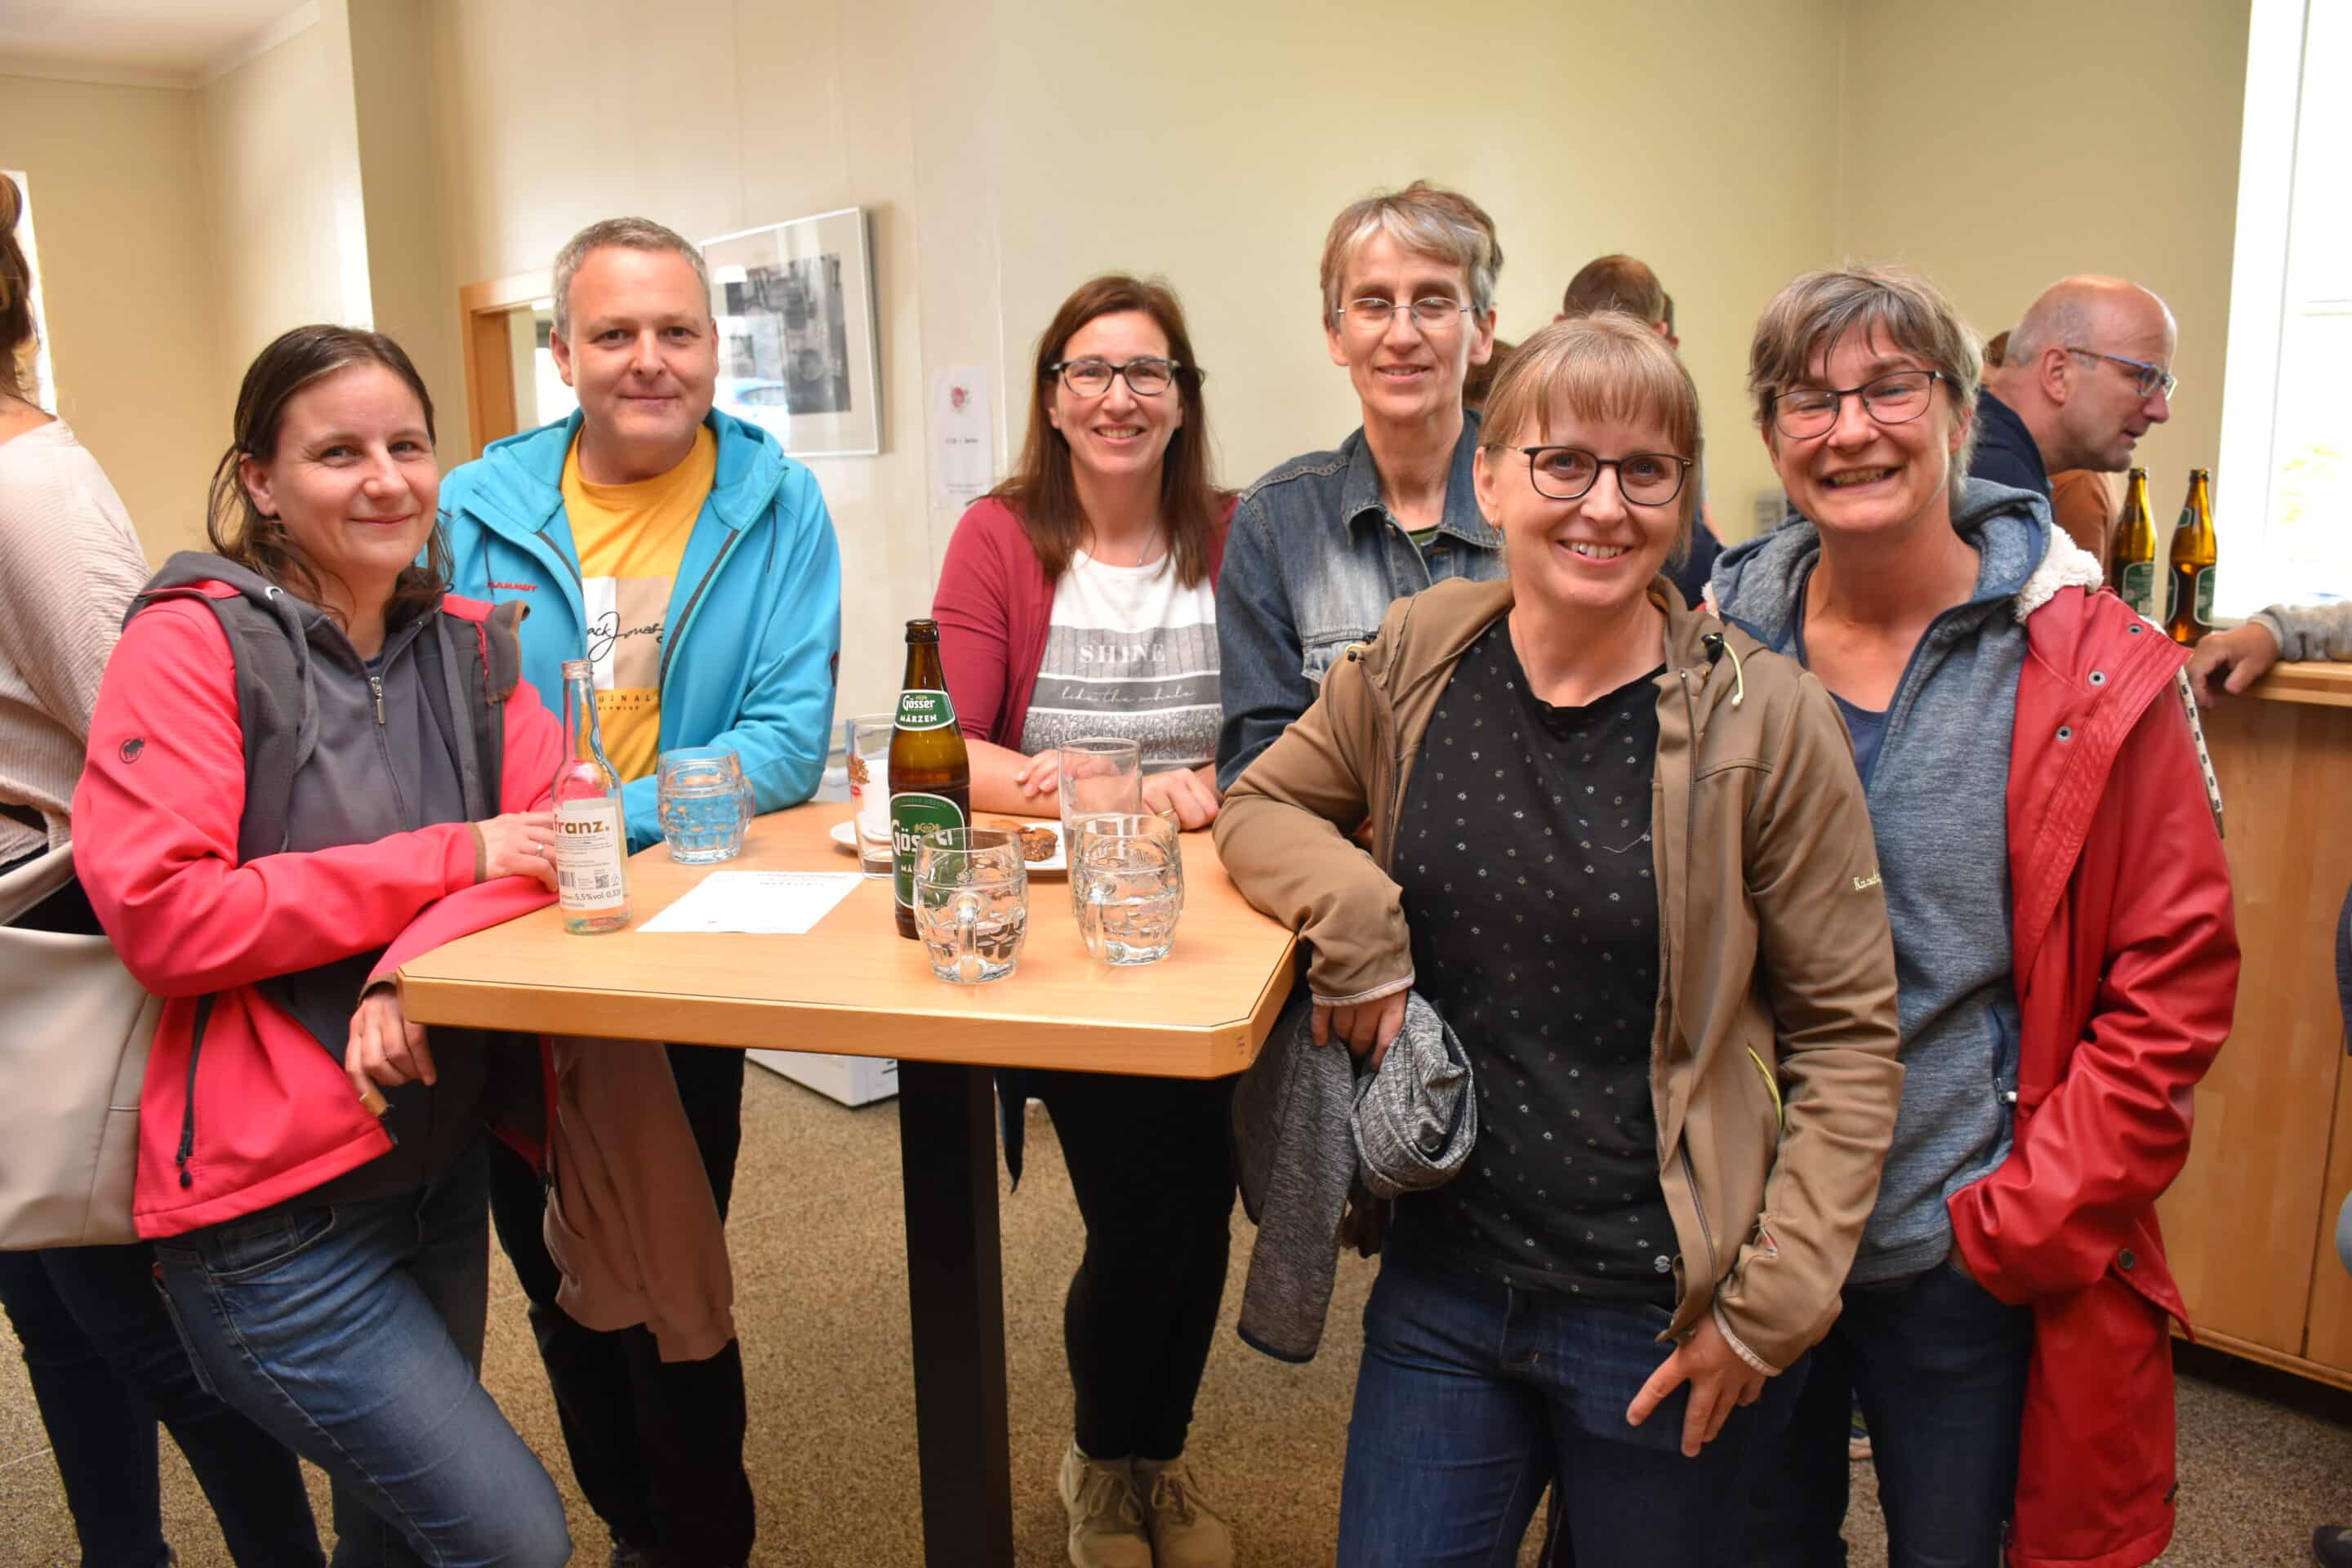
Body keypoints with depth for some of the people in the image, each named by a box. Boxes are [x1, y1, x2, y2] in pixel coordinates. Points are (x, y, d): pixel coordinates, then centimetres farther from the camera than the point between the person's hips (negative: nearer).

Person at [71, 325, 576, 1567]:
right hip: (271, 1214, -6)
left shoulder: (465, 642, 7)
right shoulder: (194, 641, -10)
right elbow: (158, 916, -18)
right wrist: (451, 858, -18)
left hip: (437, 1164, 6)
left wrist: (416, 967, -20)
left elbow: (561, 829, -3)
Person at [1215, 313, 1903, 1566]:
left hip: (1663, 1315, -2)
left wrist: (1774, 1304, -10)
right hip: (1443, 1283, 3)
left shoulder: (1767, 722, -12)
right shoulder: (1415, 662, -3)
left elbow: (1848, 1039, -7)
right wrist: (1351, 904, -11)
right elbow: (1261, 807, 10)